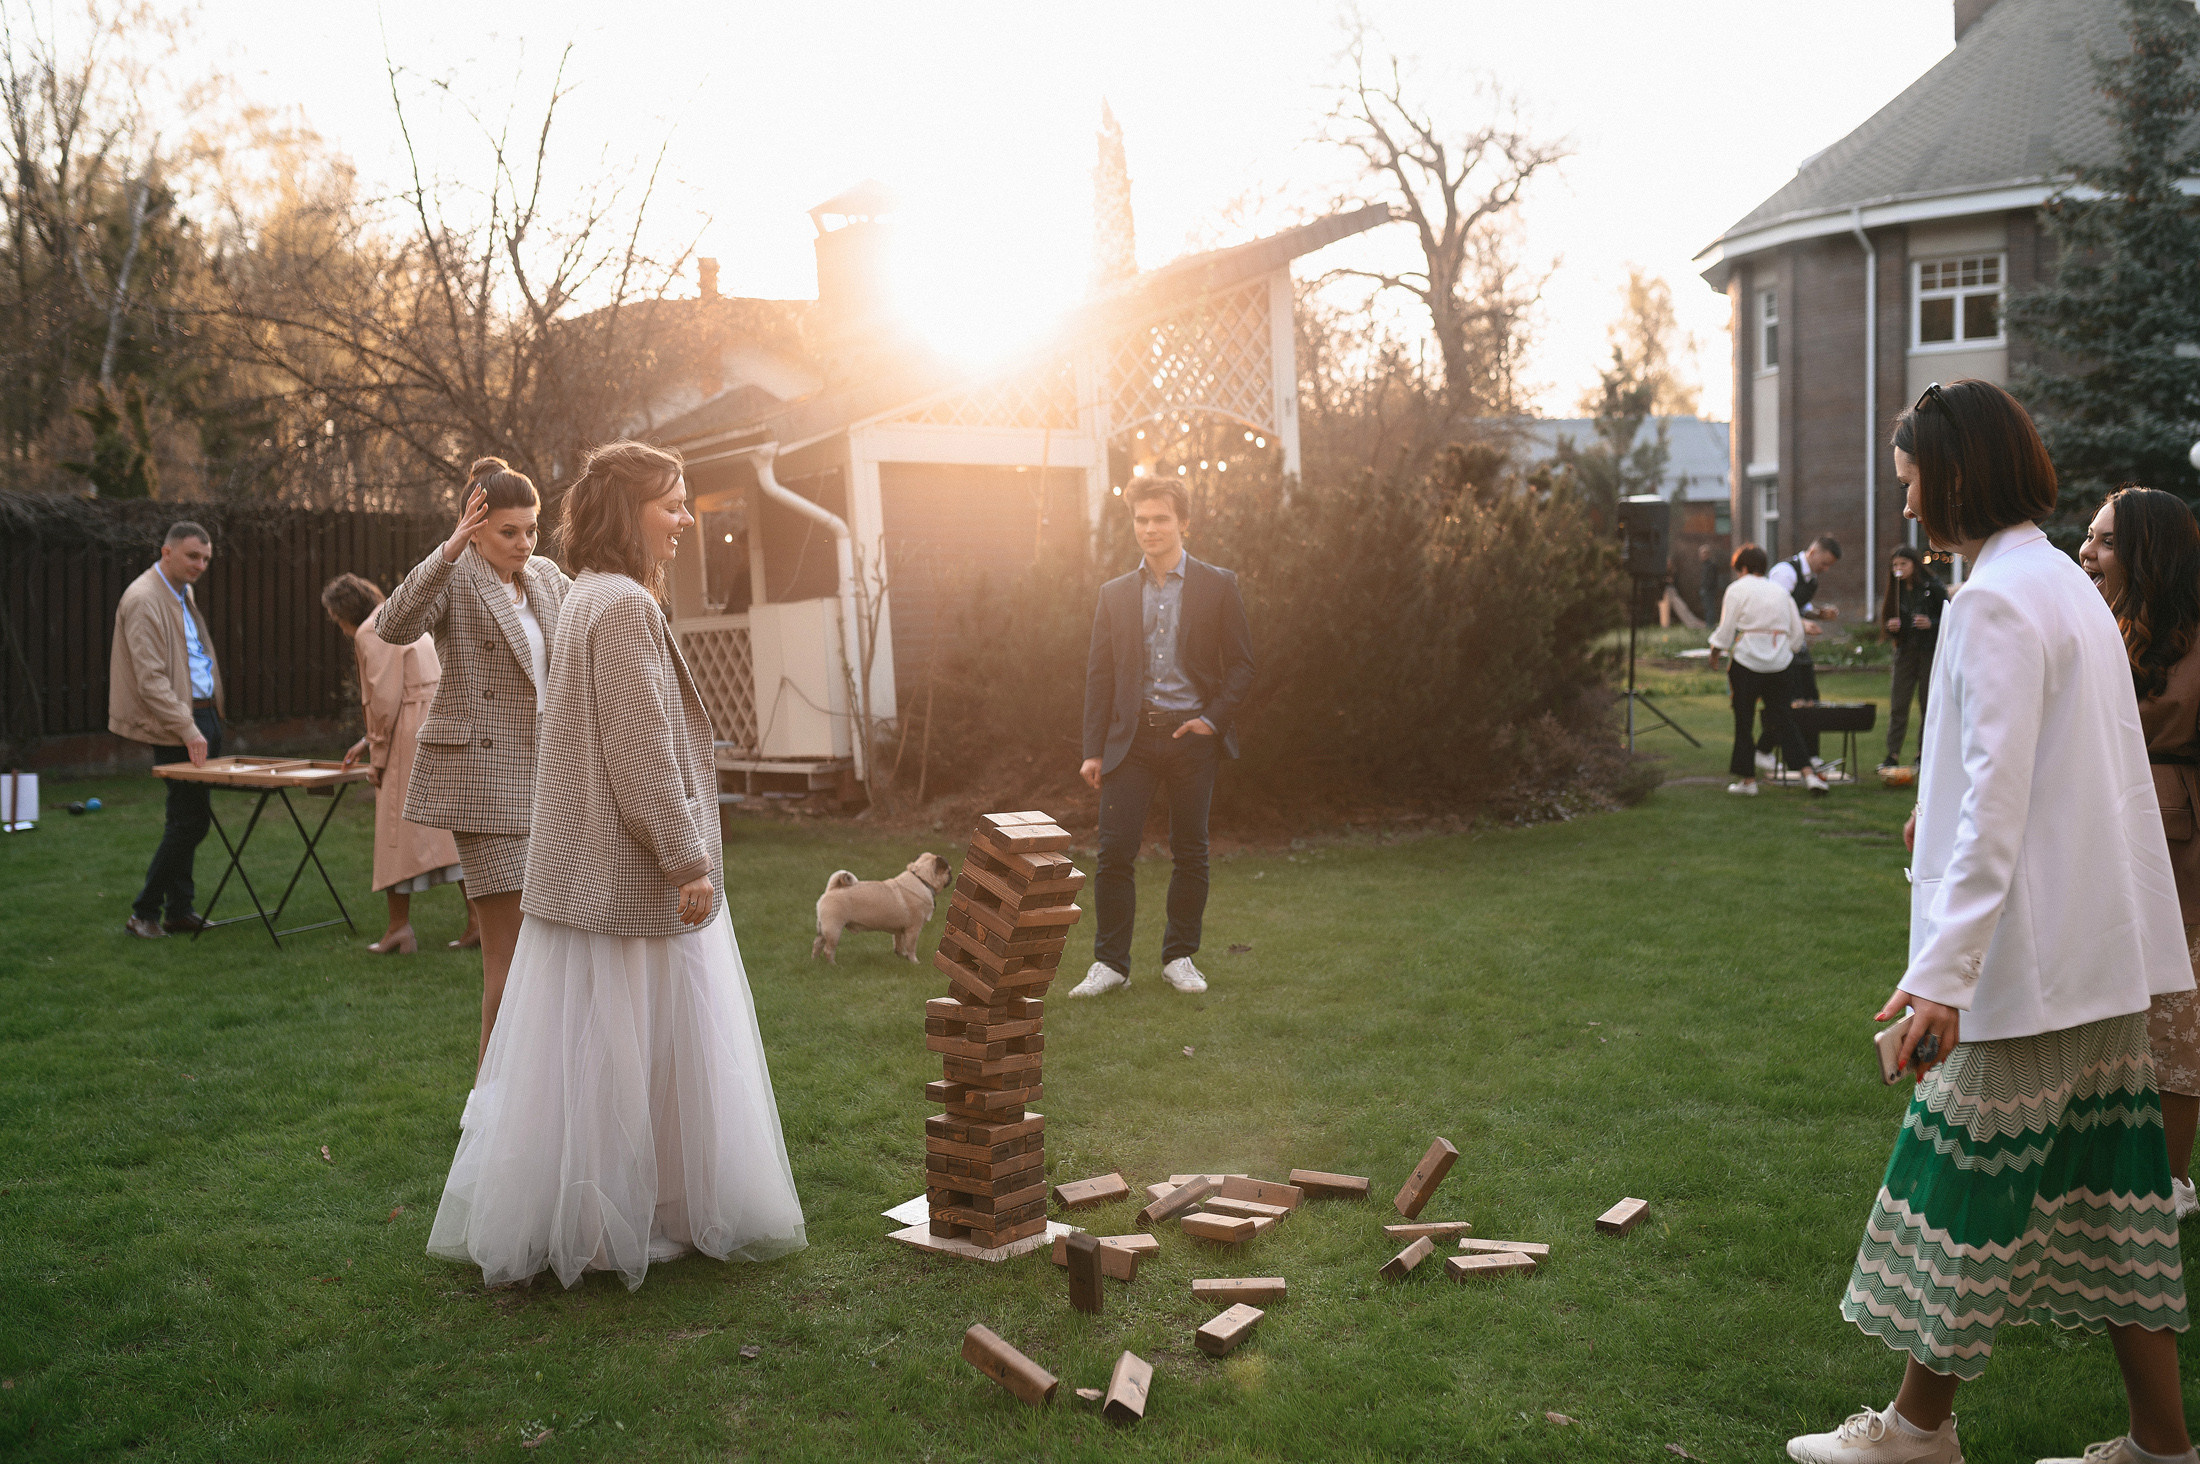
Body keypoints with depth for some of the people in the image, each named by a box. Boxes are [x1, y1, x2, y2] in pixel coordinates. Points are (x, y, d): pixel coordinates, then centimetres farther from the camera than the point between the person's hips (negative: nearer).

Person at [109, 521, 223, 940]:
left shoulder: (182, 593, 15)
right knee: (191, 819, -8)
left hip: (203, 715, 9)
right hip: (175, 723, -9)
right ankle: (144, 912, 2)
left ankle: (178, 909, 20)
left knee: (188, 818, 13)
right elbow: (150, 678, -22)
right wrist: (187, 729, -27)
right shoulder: (143, 600, -15)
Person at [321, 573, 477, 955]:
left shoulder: (371, 632, -7)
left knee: (400, 827, 2)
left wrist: (378, 758, -4)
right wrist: (370, 740, 29)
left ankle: (400, 927, 8)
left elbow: (385, 699, -14)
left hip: (414, 739, -9)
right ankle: (477, 922, 6)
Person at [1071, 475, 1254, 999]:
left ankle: (1180, 957, 19)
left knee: (1190, 853, 5)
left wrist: (1213, 719, -8)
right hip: (1131, 738, 1)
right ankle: (1110, 962, 5)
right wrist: (1093, 750, 2)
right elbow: (1099, 675, 8)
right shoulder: (1115, 593, 10)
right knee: (1115, 851, -4)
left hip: (1192, 735, -1)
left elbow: (1241, 664, 4)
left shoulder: (1217, 587, 3)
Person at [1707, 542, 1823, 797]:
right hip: (1778, 665, 5)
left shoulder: (1737, 589, -3)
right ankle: (1808, 771, -3)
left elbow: (1726, 631, -6)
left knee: (1743, 721, 5)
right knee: (1782, 720, 8)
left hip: (1747, 662, -5)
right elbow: (1797, 634, 14)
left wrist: (1714, 652, 9)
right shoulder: (1781, 592, 13)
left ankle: (1747, 778, 9)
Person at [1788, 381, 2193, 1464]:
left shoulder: (1996, 601, -17)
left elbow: (1998, 800, -24)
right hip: (2110, 951, 9)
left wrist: (1943, 973, -26)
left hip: (2031, 954, -9)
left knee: (1964, 1179, 2)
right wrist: (1948, 810, 38)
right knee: (2106, 1189, 13)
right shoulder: (2067, 583, 14)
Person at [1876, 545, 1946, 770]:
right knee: (1898, 703, -3)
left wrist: (1931, 623, -20)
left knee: (1928, 702, 2)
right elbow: (1886, 621, 12)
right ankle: (1893, 754, -2)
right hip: (1905, 650, 3)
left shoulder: (1933, 587, -5)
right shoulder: (1896, 591, 7)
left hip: (1930, 650, -3)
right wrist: (1890, 626, -10)